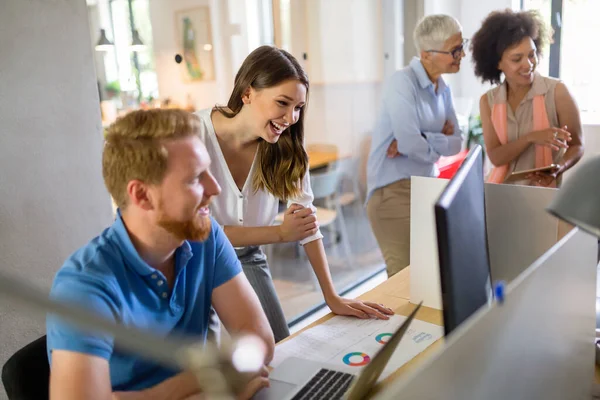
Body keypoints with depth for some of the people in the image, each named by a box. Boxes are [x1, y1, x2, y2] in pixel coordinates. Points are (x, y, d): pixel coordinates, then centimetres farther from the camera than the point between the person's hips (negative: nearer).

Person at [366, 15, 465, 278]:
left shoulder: (443, 89, 10)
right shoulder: (402, 82, -15)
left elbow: (456, 143, 3)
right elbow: (411, 144, -22)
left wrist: (420, 140, -13)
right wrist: (438, 143, -2)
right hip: (394, 190, -8)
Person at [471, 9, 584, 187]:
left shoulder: (558, 91, -8)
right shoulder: (488, 101, -1)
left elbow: (576, 145, -2)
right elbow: (495, 157, -6)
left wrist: (558, 169, -21)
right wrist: (531, 138, -21)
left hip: (545, 192, -2)